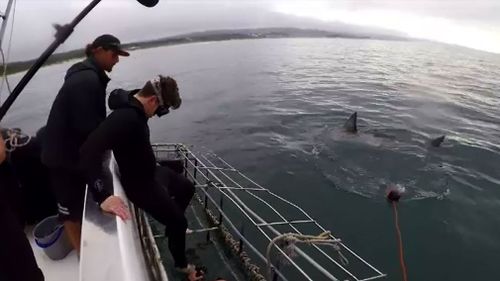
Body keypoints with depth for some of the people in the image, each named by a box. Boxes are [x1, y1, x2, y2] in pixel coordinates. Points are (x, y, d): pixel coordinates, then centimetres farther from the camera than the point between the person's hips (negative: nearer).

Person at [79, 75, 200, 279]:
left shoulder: (134, 106, -7)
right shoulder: (125, 117, -36)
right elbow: (88, 152, -45)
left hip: (152, 172, 9)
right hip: (141, 185, -9)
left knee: (187, 188, 27)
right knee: (179, 223, 8)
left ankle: (172, 227, 48)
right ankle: (181, 264, 36)